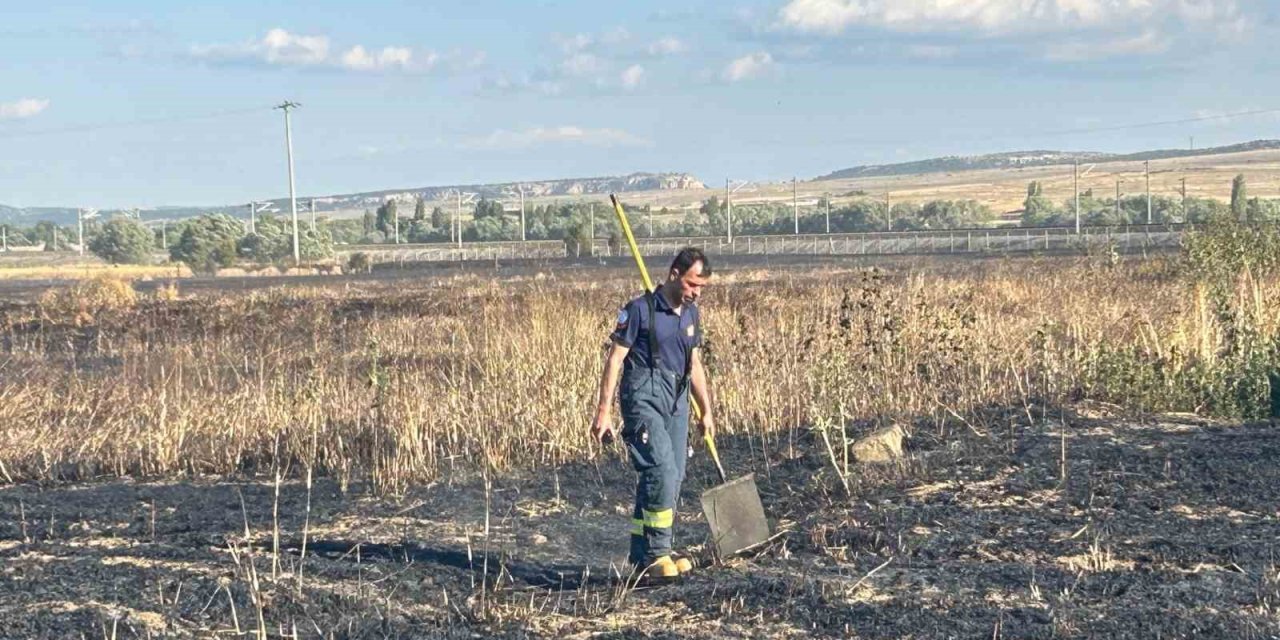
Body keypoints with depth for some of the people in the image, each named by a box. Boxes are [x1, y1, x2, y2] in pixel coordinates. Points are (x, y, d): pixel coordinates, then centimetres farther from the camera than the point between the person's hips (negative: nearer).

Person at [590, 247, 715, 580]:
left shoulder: (691, 313, 13)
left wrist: (706, 411, 22)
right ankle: (655, 553, -10)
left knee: (671, 479, 7)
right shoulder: (640, 309, -8)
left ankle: (642, 555, 16)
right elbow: (614, 359, -8)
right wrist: (603, 412, -12)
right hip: (644, 398, -7)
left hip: (677, 402, 8)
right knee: (662, 472, -19)